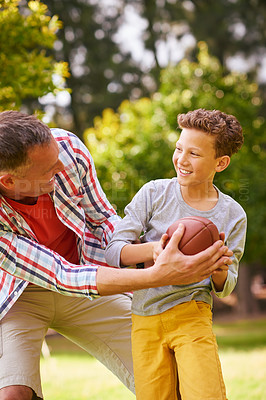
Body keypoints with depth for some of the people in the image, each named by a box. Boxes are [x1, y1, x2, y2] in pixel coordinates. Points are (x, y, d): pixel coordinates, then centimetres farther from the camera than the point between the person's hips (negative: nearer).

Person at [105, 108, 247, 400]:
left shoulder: (232, 215, 1)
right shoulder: (154, 194, -1)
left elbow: (224, 287, 5)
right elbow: (114, 250, -5)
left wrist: (219, 267, -18)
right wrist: (153, 249, -24)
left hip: (191, 314, 0)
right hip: (145, 318, 1)